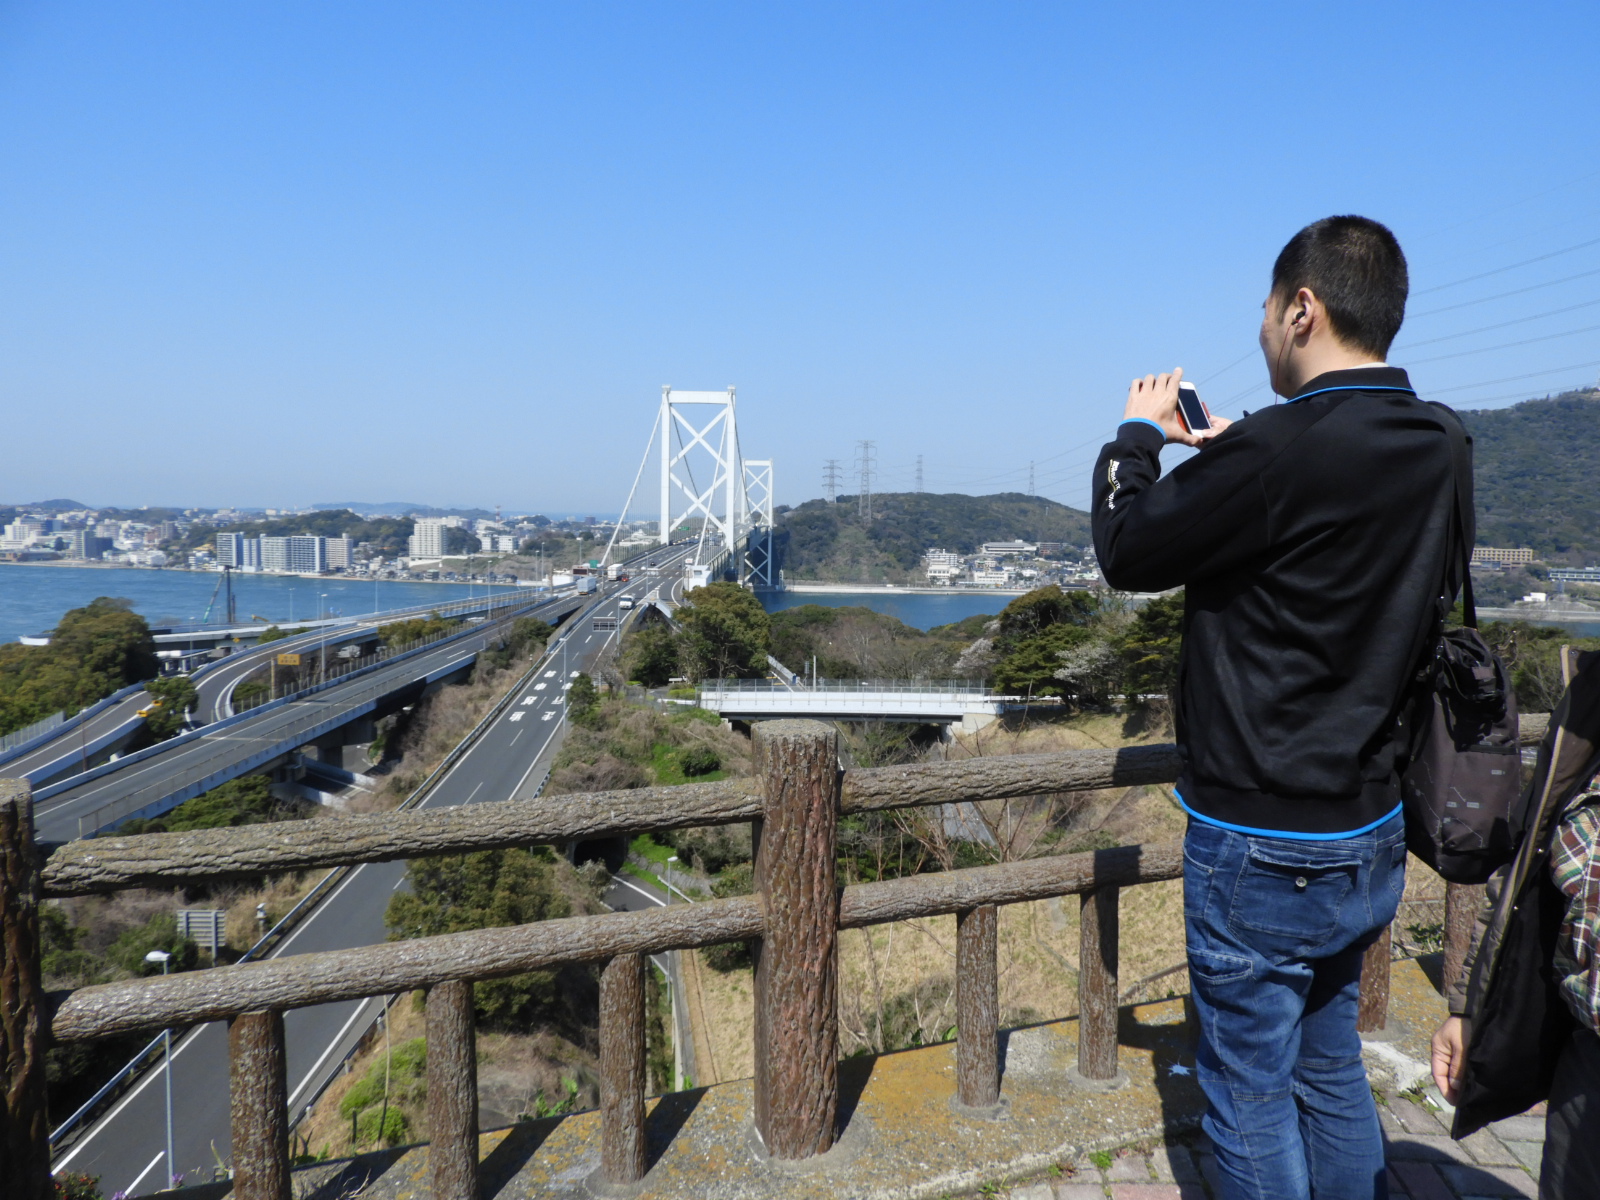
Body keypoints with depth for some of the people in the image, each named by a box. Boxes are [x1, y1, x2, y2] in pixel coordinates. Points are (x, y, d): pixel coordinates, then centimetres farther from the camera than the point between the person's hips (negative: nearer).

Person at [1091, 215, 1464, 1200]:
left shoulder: (1284, 449, -25)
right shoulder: (1435, 447, 2)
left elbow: (1127, 552, -12)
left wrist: (1140, 436, 4)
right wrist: (1225, 451, 14)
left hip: (1266, 845, -8)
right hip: (1372, 833, 8)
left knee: (1253, 1100, 11)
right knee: (1331, 1074, 24)